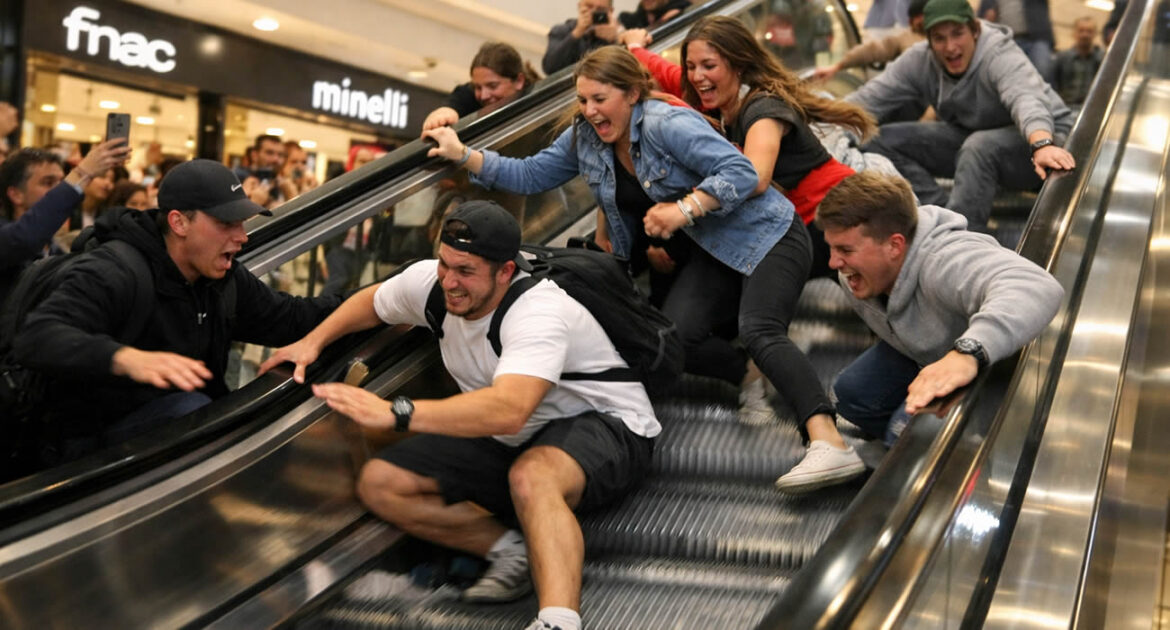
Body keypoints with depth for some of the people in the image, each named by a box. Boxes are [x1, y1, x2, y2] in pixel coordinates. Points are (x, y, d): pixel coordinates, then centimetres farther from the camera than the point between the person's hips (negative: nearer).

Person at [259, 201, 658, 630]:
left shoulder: (538, 313, -29)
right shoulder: (430, 281, -7)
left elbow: (508, 411, -46)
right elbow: (373, 301, 19)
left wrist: (395, 413, -50)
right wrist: (313, 342, 4)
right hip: (508, 444, 8)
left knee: (530, 477, -44)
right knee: (378, 484, -7)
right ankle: (510, 549, -14)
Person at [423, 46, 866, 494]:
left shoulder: (667, 125, -20)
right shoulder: (584, 138, 3)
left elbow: (740, 172, -25)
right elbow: (528, 176, 7)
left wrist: (682, 209, -34)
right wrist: (462, 154, -3)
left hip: (765, 235, -7)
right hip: (712, 253, 7)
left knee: (758, 330, -31)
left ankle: (829, 444, -43)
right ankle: (761, 382, 2)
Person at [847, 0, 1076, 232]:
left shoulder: (1000, 56, -26)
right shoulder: (919, 61, -8)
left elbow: (1026, 99, -46)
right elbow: (871, 97, -16)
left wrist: (1042, 145, -66)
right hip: (970, 138, 6)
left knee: (980, 146, -41)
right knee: (881, 141, -10)